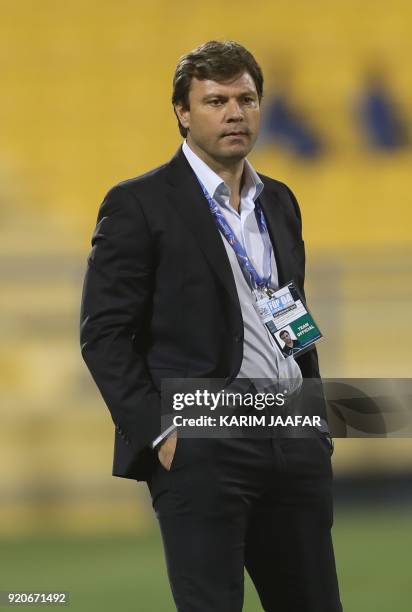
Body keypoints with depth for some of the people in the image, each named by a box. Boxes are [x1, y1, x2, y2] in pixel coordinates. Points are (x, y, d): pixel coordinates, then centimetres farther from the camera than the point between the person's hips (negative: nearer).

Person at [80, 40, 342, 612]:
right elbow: (104, 334, -7)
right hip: (202, 448, -6)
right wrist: (159, 432, -14)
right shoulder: (139, 204, -4)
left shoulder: (279, 202, 16)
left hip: (294, 444, 6)